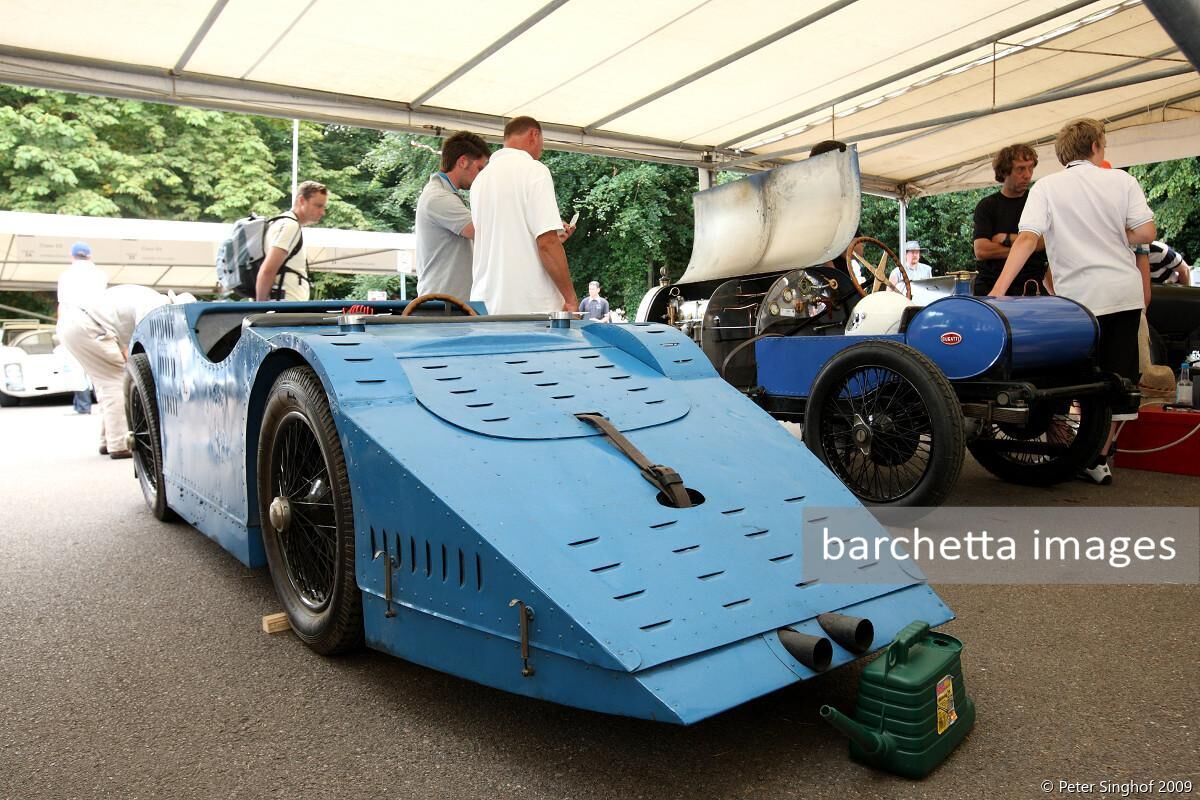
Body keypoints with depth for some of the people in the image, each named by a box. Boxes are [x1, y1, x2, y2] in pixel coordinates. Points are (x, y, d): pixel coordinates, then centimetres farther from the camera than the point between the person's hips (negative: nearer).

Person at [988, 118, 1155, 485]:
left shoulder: (1047, 187, -1)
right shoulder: (1121, 180, 5)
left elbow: (1027, 238, -15)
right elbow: (1146, 233, -3)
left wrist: (998, 290, -21)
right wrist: (1111, 238, 17)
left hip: (1081, 297, -2)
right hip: (1126, 293, 2)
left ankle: (1090, 458, 10)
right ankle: (1099, 459, 13)